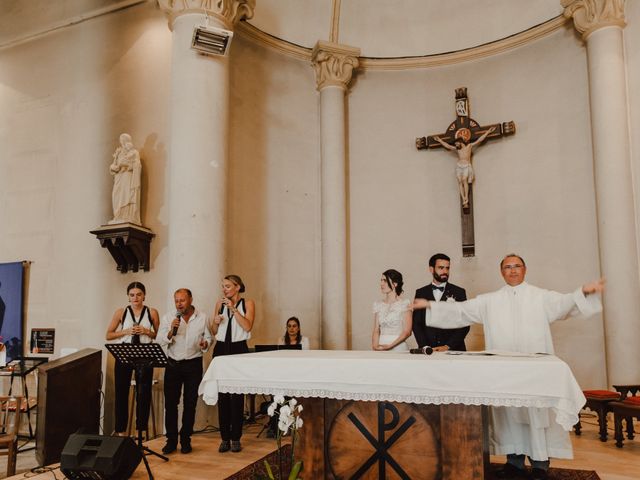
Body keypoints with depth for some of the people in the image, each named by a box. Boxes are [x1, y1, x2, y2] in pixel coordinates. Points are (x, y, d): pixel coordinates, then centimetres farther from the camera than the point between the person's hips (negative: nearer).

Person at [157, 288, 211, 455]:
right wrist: (171, 331, -22)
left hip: (194, 364, 0)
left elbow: (208, 338, 8)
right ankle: (171, 440, 12)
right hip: (173, 364, 0)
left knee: (190, 404, 6)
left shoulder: (202, 317, 1)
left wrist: (205, 344, -14)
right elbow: (160, 341, -5)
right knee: (170, 403, 0)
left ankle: (186, 440, 18)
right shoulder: (168, 317, 1)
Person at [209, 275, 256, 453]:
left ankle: (236, 438, 8)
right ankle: (225, 438, 12)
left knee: (237, 395, -2)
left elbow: (248, 327, -12)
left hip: (239, 349, -3)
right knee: (222, 395, 3)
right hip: (221, 349, 3)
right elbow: (213, 332, 15)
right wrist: (216, 322, -6)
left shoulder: (247, 303, 2)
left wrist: (233, 309, -15)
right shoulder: (219, 303, 11)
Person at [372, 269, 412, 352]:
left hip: (399, 347, -3)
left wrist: (390, 345, -15)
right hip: (381, 348, 3)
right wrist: (375, 346, -11)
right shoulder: (378, 304, 9)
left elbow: (407, 332, -7)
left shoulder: (405, 303, -2)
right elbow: (376, 330, 6)